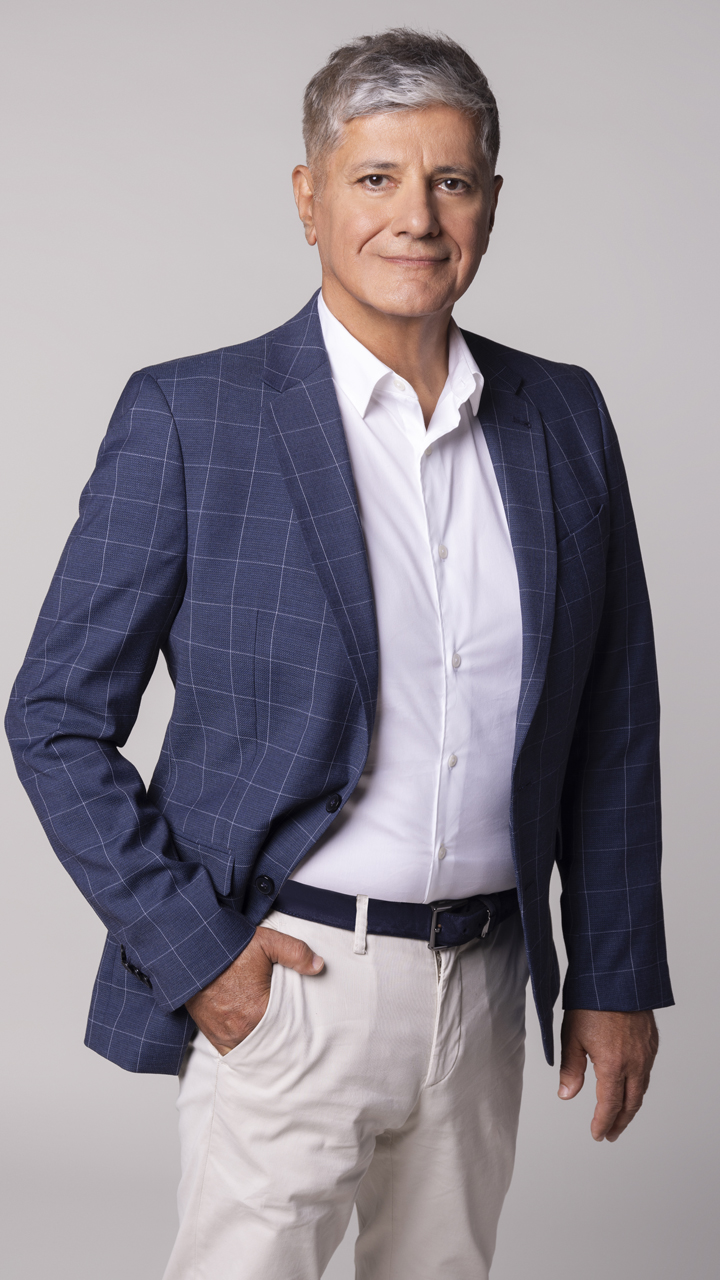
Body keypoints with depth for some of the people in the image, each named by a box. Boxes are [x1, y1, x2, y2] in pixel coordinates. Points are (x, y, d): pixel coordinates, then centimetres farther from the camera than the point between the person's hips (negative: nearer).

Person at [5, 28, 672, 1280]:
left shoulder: (564, 418, 5)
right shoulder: (190, 417, -8)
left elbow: (613, 725, 10)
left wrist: (616, 978, 9)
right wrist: (191, 951, -11)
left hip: (483, 988, 4)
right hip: (285, 987, -4)